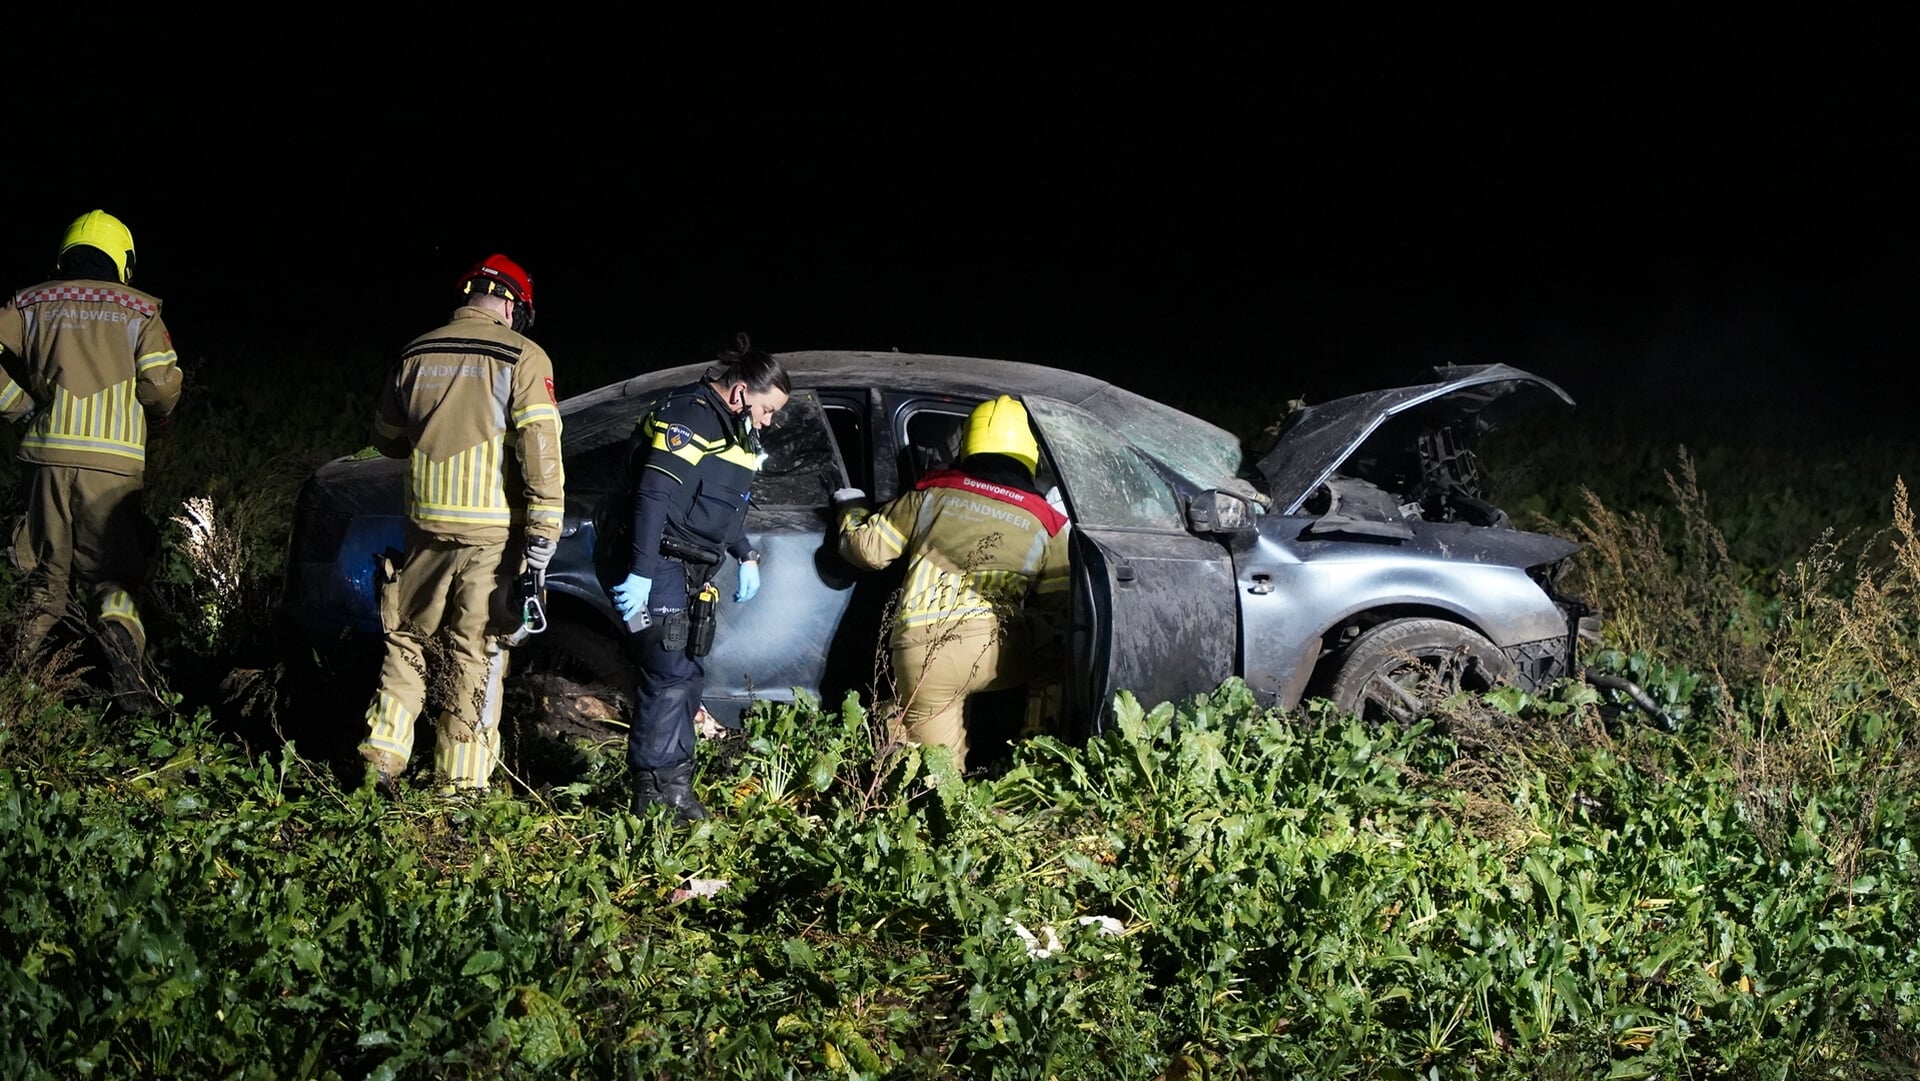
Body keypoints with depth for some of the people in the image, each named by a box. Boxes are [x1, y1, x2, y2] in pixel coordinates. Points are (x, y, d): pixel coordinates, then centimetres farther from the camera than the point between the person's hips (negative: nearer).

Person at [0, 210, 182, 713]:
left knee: (46, 574, 17)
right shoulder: (139, 309, 9)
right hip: (113, 461, -1)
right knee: (113, 571, 2)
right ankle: (122, 652, -23)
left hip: (46, 452, 2)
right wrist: (157, 415, 20)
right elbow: (162, 387, -2)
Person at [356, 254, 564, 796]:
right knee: (477, 653, 3)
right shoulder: (522, 358, -7)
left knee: (407, 638, 20)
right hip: (492, 532, -4)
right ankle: (461, 780, 6)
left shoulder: (417, 354, 8)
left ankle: (384, 754, 16)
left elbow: (386, 436, 20)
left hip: (426, 526, 4)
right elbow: (539, 448, -15)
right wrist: (544, 528, -14)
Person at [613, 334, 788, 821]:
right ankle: (656, 792, -9)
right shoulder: (691, 415, -15)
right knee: (670, 675, -13)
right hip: (660, 566, -11)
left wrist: (745, 556, 27)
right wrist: (640, 573, -29)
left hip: (690, 576, 11)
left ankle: (674, 782, 23)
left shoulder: (732, 430, 18)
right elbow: (653, 496, -24)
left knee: (688, 675, 14)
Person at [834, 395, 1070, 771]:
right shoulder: (1046, 523, 15)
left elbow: (869, 549, 19)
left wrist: (852, 508, 39)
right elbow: (1059, 609, 11)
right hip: (996, 648, -2)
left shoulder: (932, 493, 16)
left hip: (922, 648, 2)